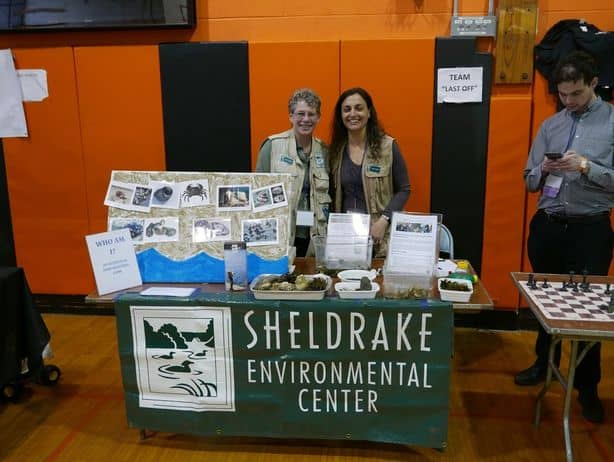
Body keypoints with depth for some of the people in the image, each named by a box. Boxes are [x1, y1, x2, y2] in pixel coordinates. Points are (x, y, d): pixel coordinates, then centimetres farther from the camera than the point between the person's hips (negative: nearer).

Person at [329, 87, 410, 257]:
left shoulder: (388, 146, -4)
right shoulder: (335, 149, 5)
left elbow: (403, 190, -2)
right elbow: (332, 194, 11)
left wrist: (383, 220, -14)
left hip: (378, 232, -3)